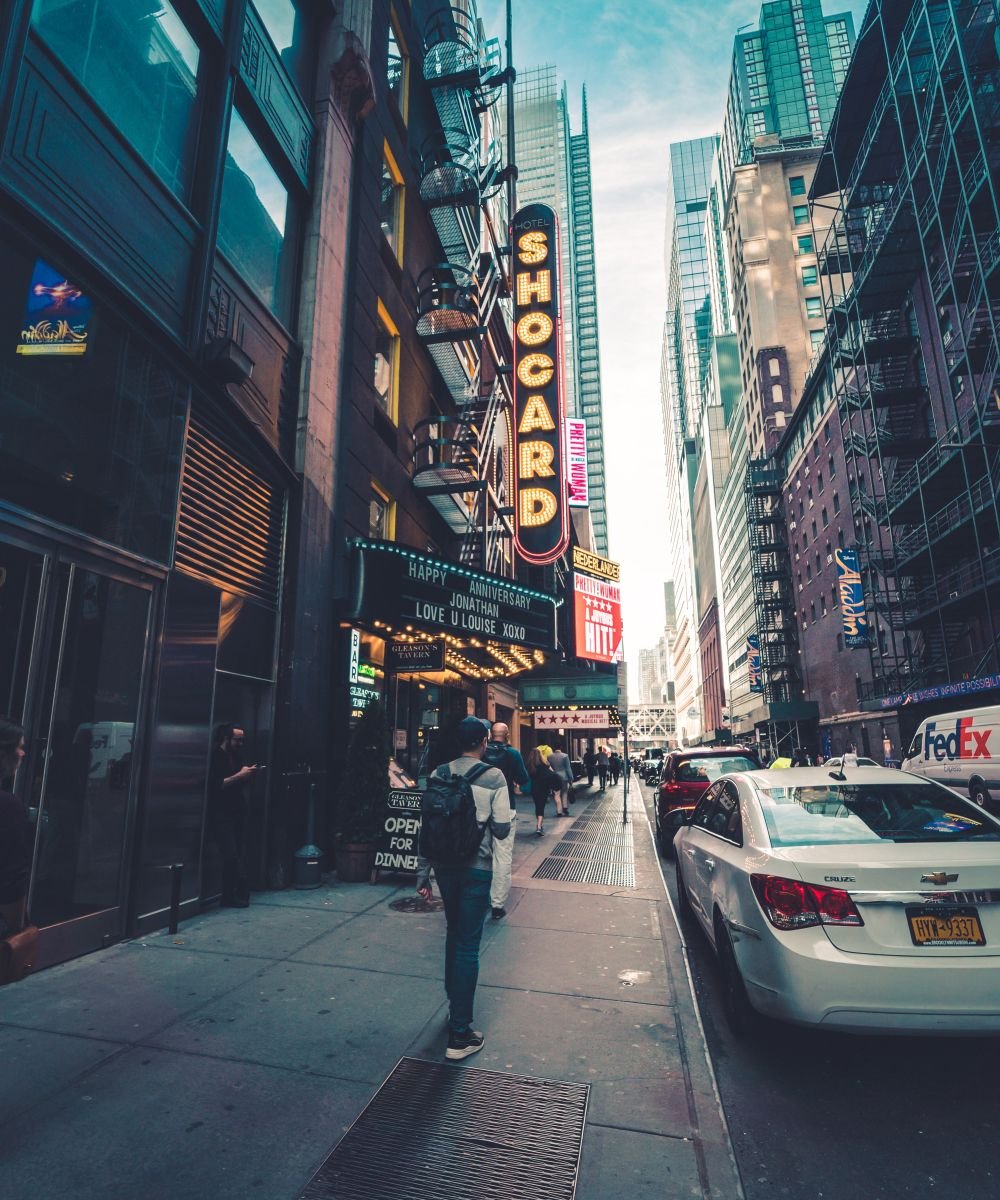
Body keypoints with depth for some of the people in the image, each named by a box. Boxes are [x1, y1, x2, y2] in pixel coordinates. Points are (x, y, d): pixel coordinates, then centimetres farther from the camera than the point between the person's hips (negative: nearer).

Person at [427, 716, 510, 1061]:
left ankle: (454, 1003, 41)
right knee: (468, 945, 5)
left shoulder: (439, 774, -2)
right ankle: (459, 1034, 11)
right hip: (476, 867, -4)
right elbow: (501, 831, -11)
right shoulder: (494, 777, -12)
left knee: (454, 934, 24)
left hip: (444, 864, 5)